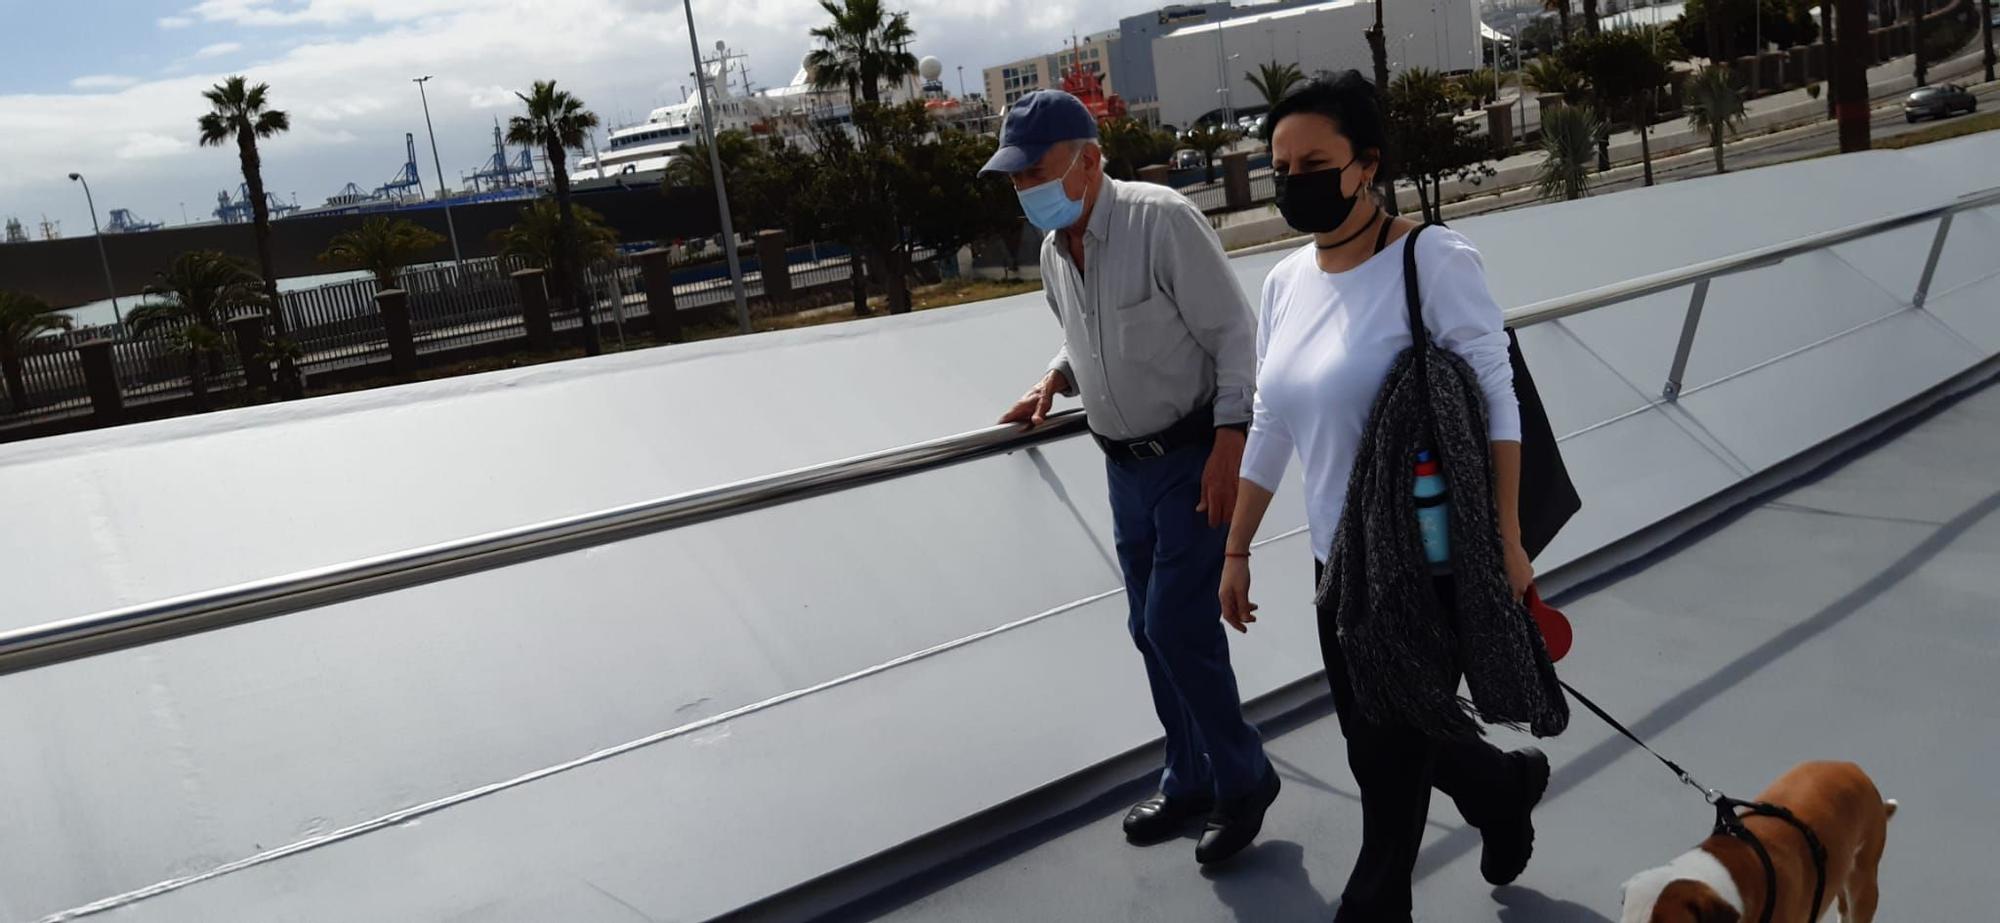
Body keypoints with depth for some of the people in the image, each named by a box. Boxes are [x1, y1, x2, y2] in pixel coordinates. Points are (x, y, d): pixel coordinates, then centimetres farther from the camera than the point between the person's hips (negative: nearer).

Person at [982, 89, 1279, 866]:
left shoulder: (1162, 219, -18)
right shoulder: (1054, 251, 4)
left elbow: (1233, 333, -17)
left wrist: (1229, 440, -24)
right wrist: (1054, 381, -2)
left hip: (1196, 457, -8)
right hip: (1127, 465, 8)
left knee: (1178, 626, -8)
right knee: (1151, 629, 13)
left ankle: (1242, 780, 14)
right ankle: (1192, 782, 30)